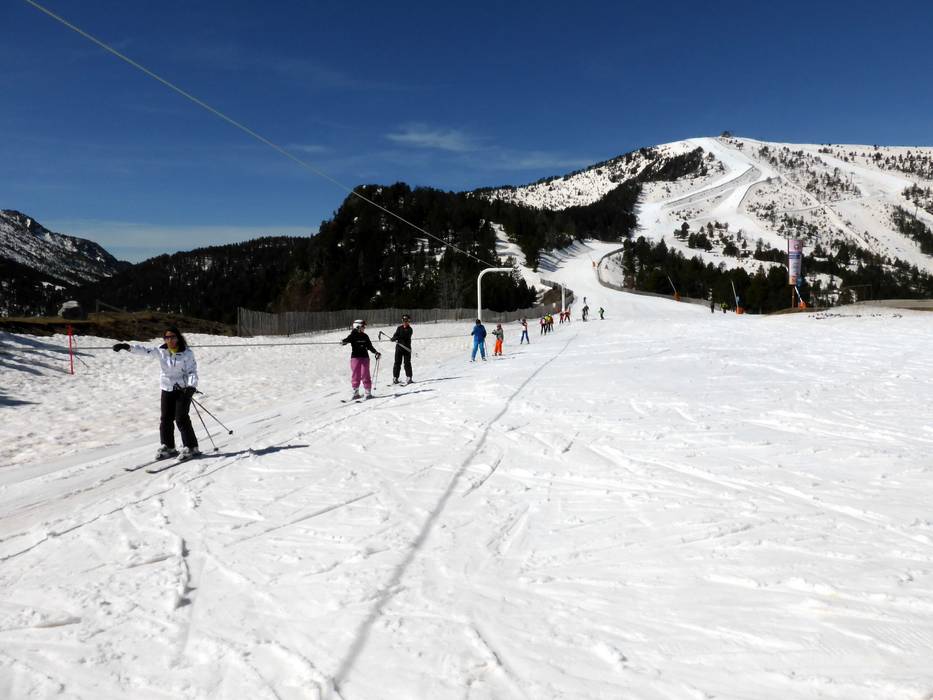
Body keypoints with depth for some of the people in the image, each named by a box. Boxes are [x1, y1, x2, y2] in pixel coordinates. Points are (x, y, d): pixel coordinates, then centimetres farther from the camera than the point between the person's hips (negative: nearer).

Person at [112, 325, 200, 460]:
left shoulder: (187, 353, -9)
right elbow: (144, 350, -2)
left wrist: (191, 386, -25)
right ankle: (167, 447, 17)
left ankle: (191, 447, 3)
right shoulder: (161, 351, 2)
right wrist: (128, 347, -15)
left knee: (181, 419, -8)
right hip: (167, 389, 5)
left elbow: (192, 371, -10)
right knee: (165, 418, 4)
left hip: (183, 389, -4)